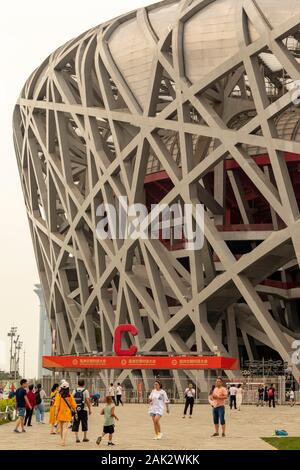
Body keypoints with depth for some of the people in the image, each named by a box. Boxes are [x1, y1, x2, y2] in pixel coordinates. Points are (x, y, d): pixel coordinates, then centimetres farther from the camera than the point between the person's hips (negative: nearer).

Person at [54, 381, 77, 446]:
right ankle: (63, 441, -15)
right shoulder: (70, 396, -5)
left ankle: (62, 440, 31)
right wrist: (74, 412, 11)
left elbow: (57, 406, -10)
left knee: (61, 428, 17)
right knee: (65, 428, -2)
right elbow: (73, 405, -3)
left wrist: (56, 414, -7)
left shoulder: (58, 395, -7)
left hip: (60, 414, 1)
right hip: (67, 414, -1)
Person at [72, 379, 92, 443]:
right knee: (84, 424, 11)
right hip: (83, 409, -2)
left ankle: (77, 438, 0)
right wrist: (90, 409, -3)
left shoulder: (75, 391, 4)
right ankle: (85, 437, 19)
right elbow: (87, 400, -10)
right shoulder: (85, 391, -5)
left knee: (76, 424, 5)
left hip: (76, 409, 2)